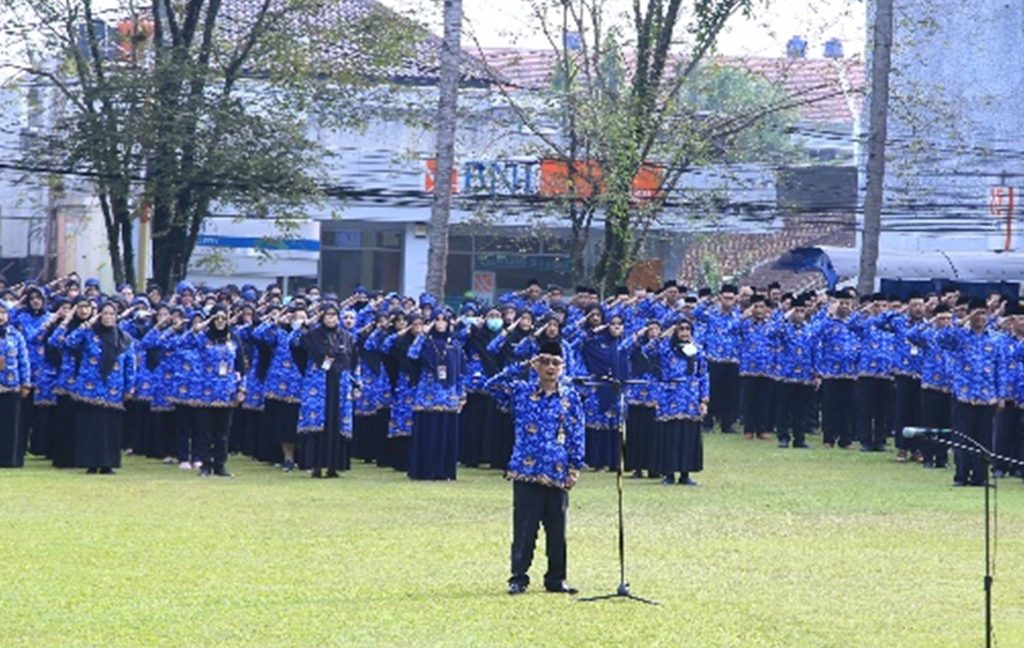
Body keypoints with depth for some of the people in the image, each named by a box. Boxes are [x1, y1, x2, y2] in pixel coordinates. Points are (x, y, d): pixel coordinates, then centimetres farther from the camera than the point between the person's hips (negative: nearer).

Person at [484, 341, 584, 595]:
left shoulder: (570, 397, 5)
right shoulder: (522, 391, 4)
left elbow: (577, 433, 5)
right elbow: (491, 385, -7)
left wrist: (575, 467, -2)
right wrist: (521, 366, -8)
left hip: (557, 472, 1)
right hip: (526, 471, -1)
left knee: (557, 529, 7)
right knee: (524, 527, 0)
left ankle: (556, 579, 15)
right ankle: (518, 578, 6)